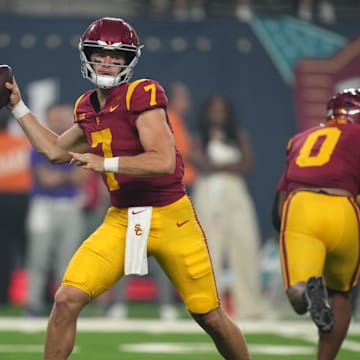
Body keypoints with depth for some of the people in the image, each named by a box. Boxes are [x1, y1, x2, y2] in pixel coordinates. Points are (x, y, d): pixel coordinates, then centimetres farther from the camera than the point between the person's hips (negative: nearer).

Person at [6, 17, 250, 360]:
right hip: (121, 220, 5)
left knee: (211, 318, 4)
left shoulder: (142, 95, -14)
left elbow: (164, 161, -24)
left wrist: (104, 163, -24)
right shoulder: (87, 107, 7)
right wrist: (17, 106, 23)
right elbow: (55, 151, 25)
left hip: (171, 217, -5)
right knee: (67, 299, -12)